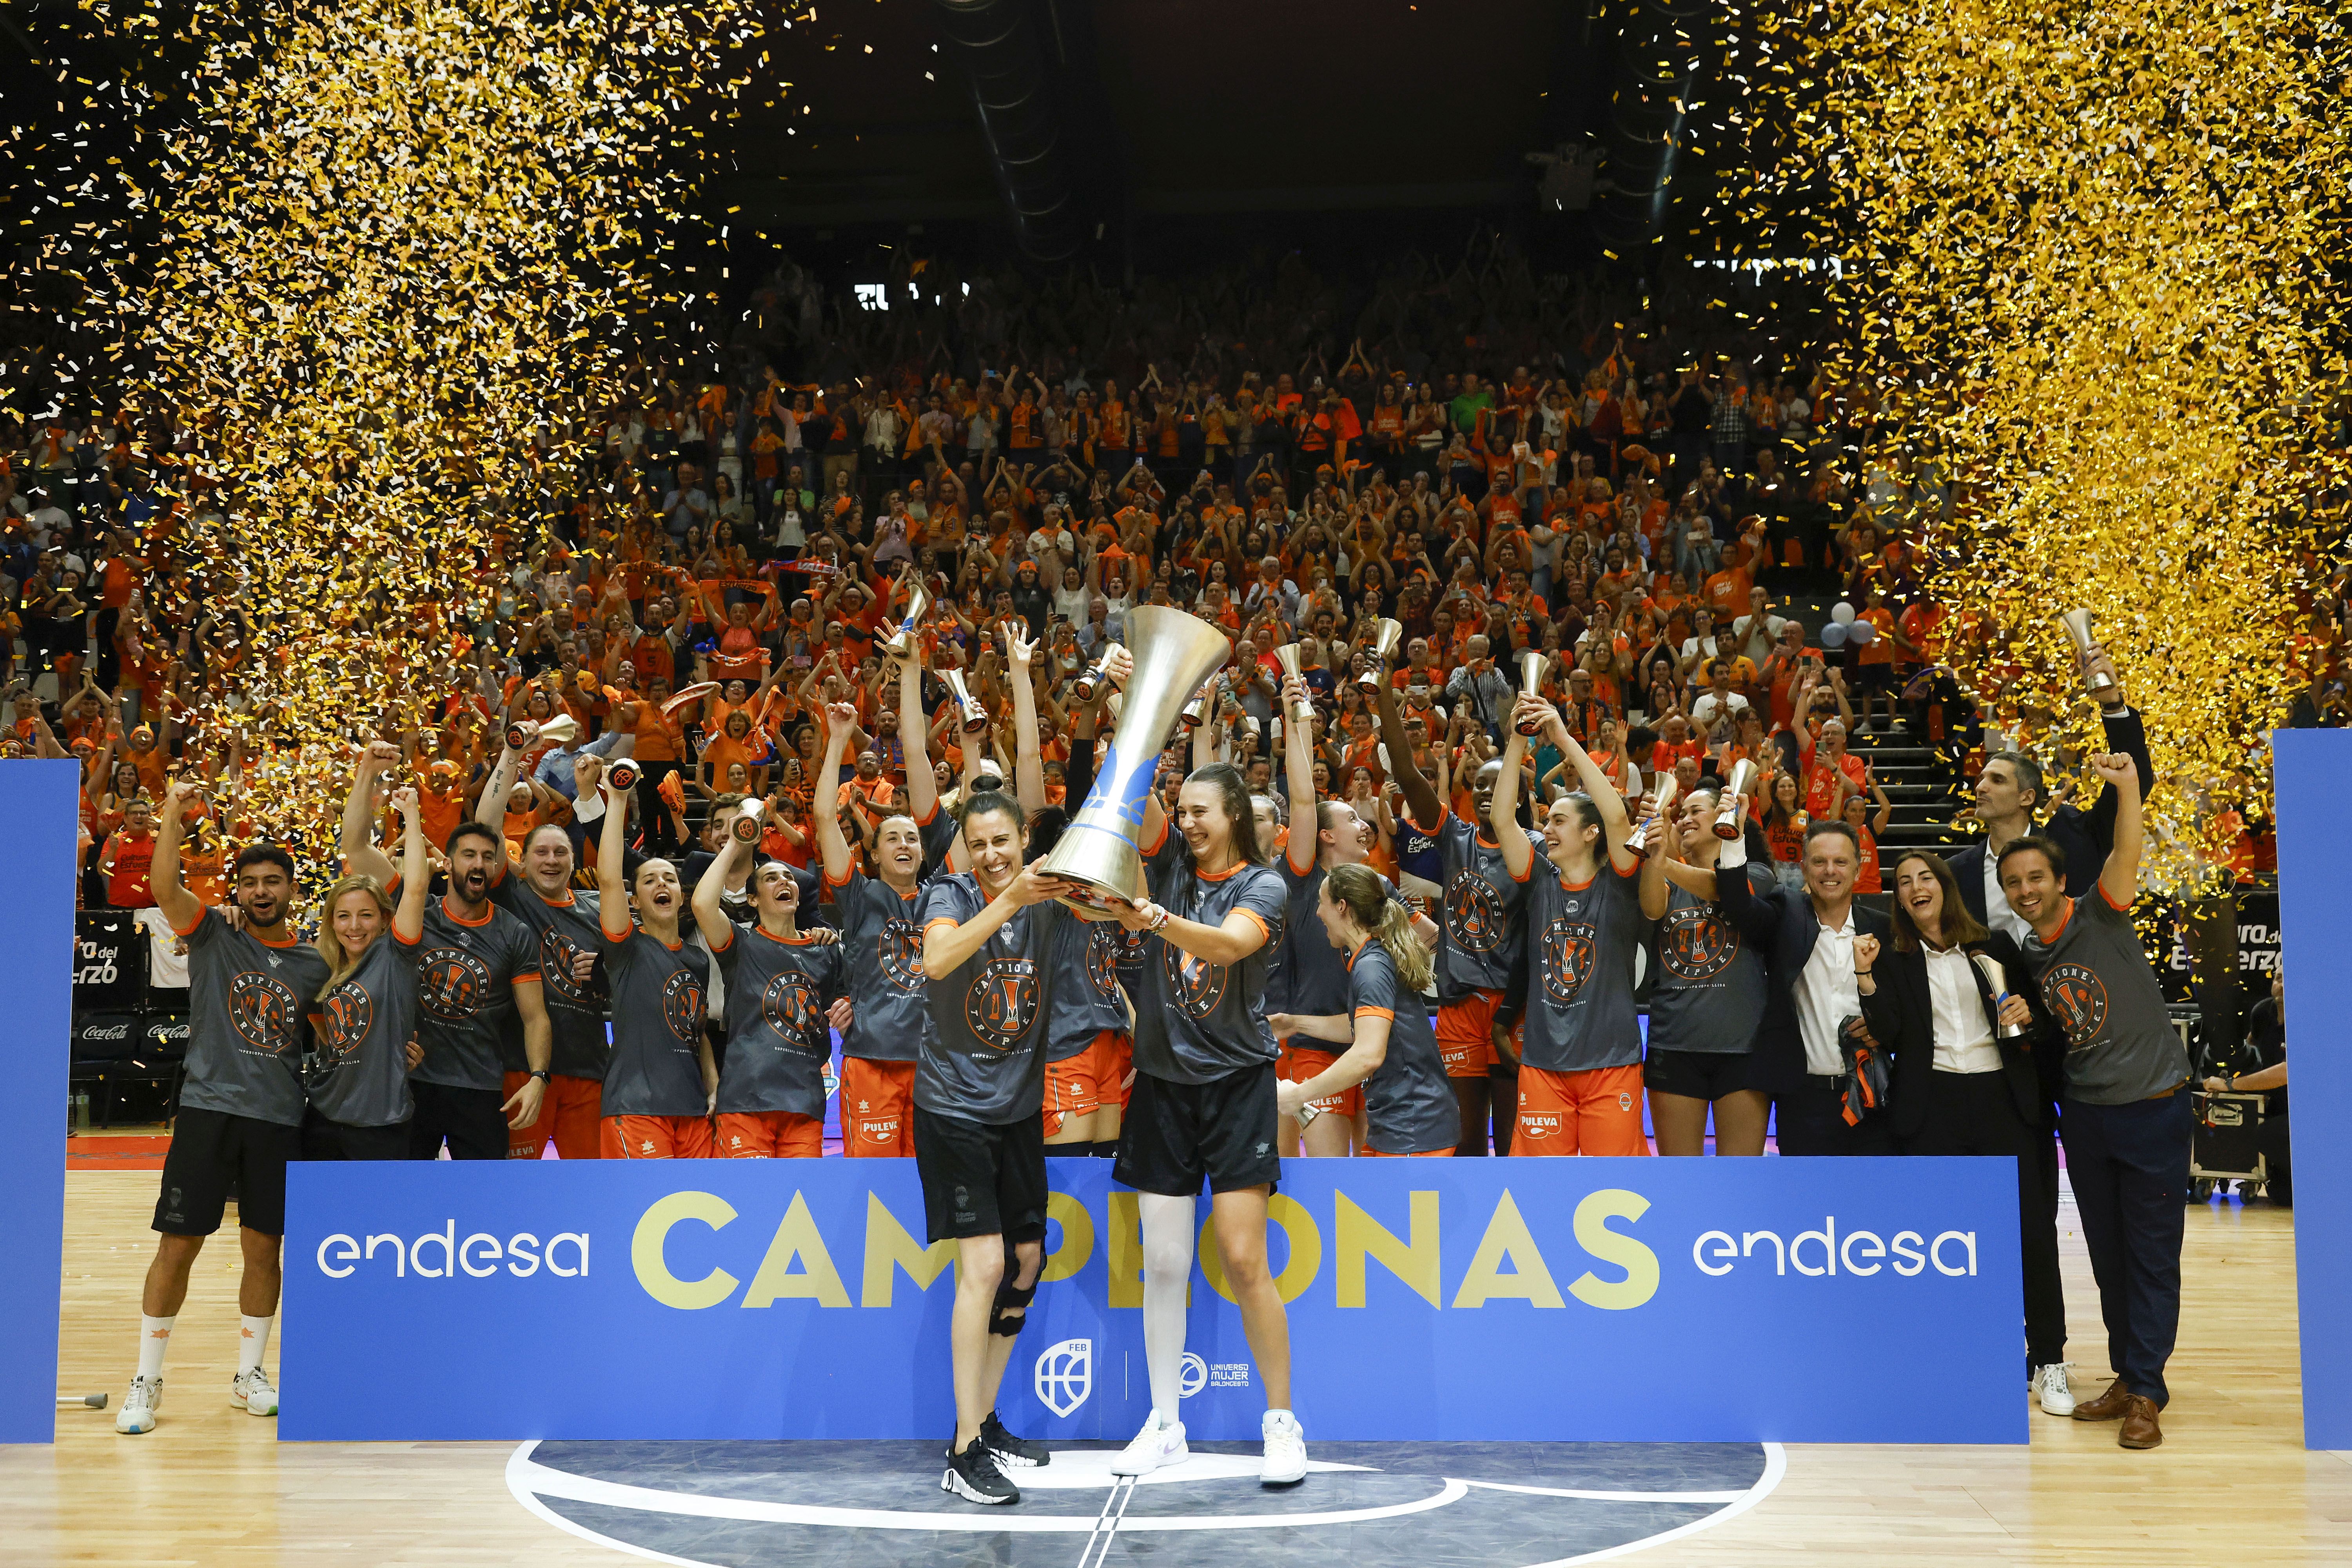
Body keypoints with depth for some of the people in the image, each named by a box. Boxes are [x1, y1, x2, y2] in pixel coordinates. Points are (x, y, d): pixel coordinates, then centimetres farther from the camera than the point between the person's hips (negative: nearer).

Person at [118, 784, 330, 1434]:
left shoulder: (314, 966, 11)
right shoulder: (212, 937, 4)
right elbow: (163, 886, -13)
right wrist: (172, 815, -21)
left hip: (280, 1118, 2)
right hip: (208, 1107, -2)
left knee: (263, 1248, 8)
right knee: (178, 1245, 0)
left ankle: (248, 1376, 23)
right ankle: (147, 1381, 12)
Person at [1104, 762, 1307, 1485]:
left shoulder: (1262, 886, -5)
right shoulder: (1171, 863, 8)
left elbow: (1229, 943, -26)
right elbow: (1141, 811, -11)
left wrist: (1156, 919, -42)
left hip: (1236, 1082, -4)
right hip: (1163, 1080, 4)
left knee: (1244, 1262, -8)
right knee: (1163, 1263, 5)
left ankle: (1282, 1421, 6)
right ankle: (1164, 1424, 16)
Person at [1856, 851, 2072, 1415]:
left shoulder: (1996, 948, 11)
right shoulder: (1894, 962, 10)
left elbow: (2046, 1029, 14)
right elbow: (1888, 1035, -3)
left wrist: (2028, 1018, -7)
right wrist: (1865, 975, -11)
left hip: (2003, 1100, 0)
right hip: (1932, 1110, 0)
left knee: (2032, 1229, -4)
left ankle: (2049, 1362, 5)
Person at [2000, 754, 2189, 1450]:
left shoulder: (2100, 917, -9)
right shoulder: (2026, 959, 7)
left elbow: (2126, 858, -29)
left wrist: (2127, 788, -43)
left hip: (2151, 1105, -6)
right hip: (2084, 1111, 6)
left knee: (2152, 1255, -1)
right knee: (2108, 1254, 13)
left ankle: (2146, 1391, 4)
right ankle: (2127, 1377, 24)